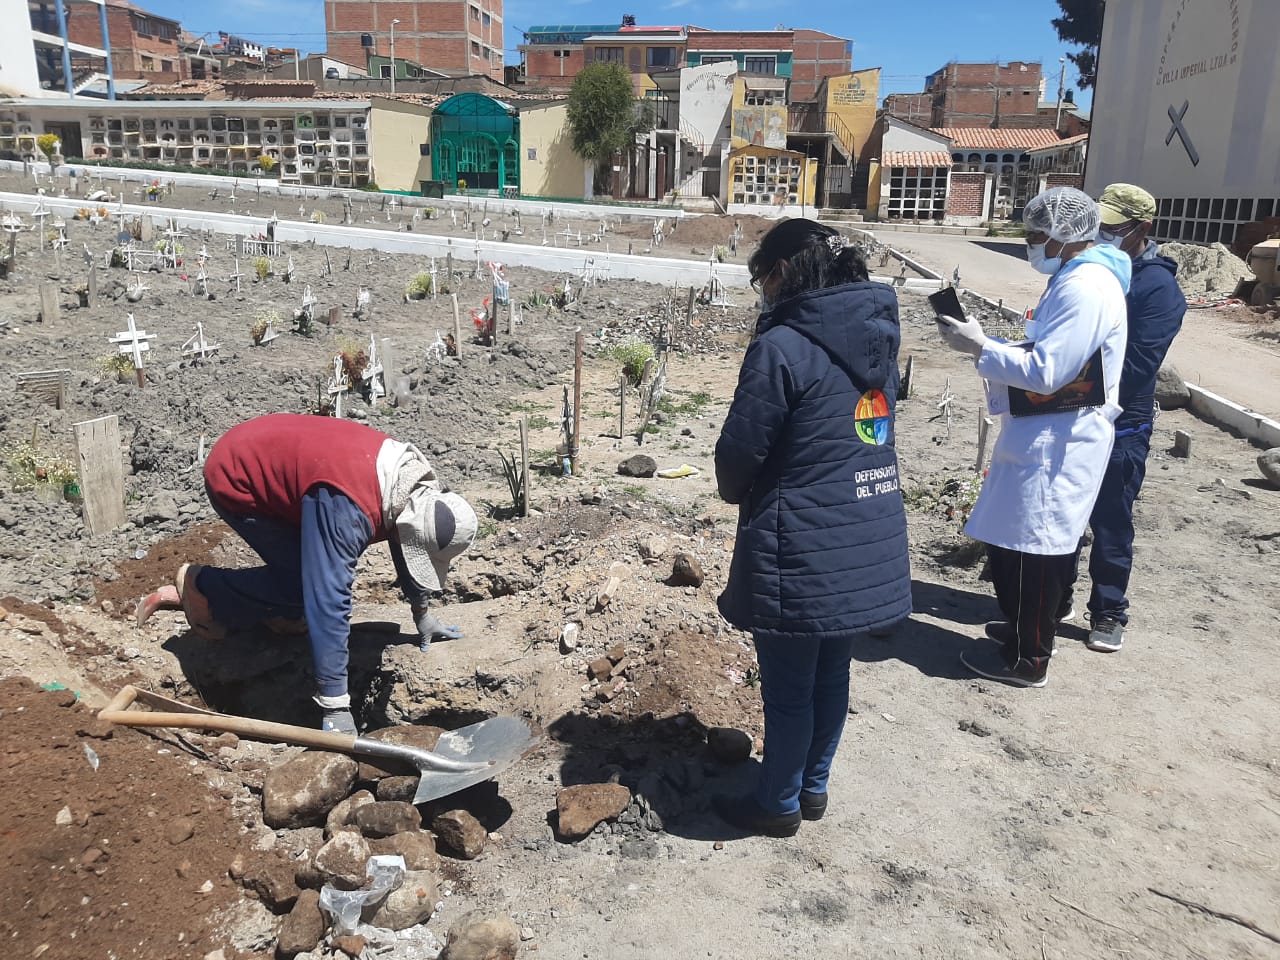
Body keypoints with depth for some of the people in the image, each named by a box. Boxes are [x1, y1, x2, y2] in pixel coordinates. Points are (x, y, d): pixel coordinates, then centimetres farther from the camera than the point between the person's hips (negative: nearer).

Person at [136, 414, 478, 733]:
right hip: (234, 477, -7)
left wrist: (422, 614, 14)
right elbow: (329, 605, -40)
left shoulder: (418, 487, -14)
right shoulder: (348, 511, -39)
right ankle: (199, 586, 4)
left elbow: (408, 548, 6)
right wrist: (336, 708, -38)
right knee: (304, 583, -13)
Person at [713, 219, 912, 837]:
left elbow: (739, 451, -16)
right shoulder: (877, 338, 7)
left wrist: (739, 494, 7)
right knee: (831, 673, 21)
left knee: (788, 687, 10)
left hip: (803, 553, -8)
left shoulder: (782, 347, -18)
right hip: (872, 544, 8)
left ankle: (779, 804, 29)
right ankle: (813, 786, 39)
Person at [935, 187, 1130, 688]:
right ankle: (1030, 626, 36)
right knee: (1043, 544, 20)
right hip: (1049, 435, 10)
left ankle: (1027, 659, 10)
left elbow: (1044, 373, -24)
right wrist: (983, 341, 6)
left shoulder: (1084, 289, -20)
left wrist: (979, 346, -16)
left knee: (1028, 547, -2)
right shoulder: (1078, 278, 14)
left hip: (1056, 443, -10)